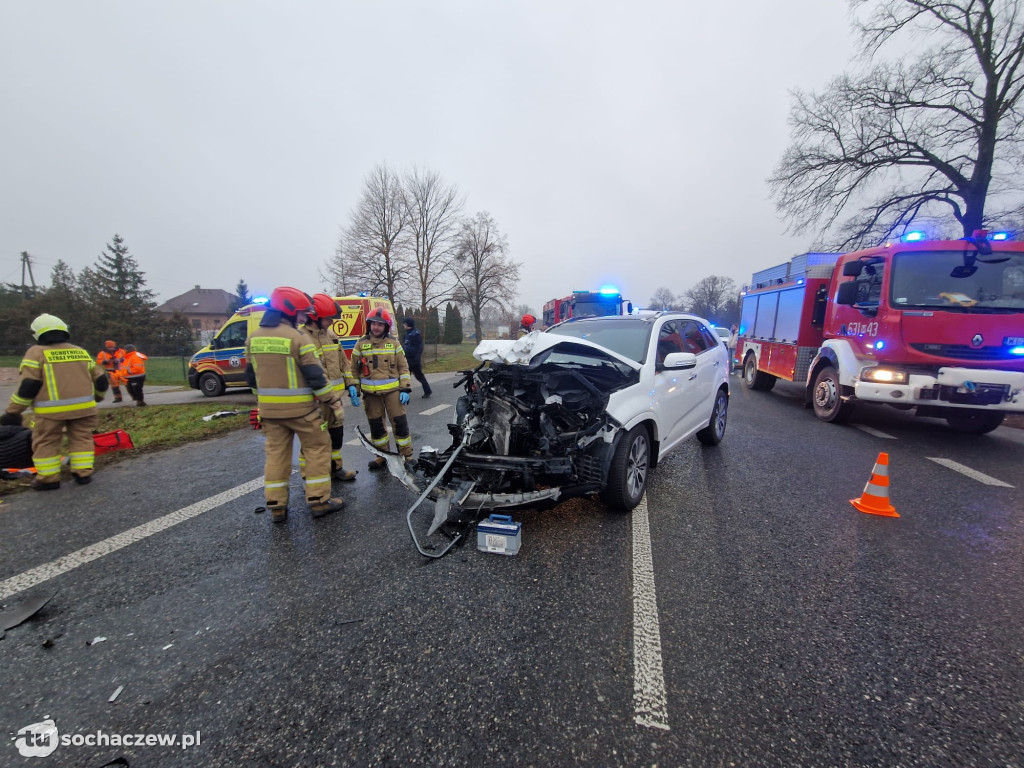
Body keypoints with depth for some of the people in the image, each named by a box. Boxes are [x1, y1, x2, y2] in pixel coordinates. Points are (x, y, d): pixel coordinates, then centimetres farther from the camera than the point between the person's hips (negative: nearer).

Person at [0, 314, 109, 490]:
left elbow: (28, 386, -9)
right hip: (82, 406, 4)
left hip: (52, 410, -3)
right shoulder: (81, 352, 11)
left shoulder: (36, 353, -4)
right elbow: (100, 379, 16)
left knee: (45, 443, 10)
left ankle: (49, 479, 12)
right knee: (81, 439, 12)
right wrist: (98, 396, 36)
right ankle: (83, 473, 10)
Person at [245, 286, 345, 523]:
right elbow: (315, 375, -15)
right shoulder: (298, 338, -14)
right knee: (317, 448, 6)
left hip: (269, 409, 6)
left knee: (276, 452, 13)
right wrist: (331, 399, -4)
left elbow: (251, 376, 15)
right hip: (300, 408, -6)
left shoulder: (253, 338, 7)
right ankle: (318, 501, 9)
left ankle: (276, 506, 18)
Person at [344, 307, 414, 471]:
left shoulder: (394, 343, 3)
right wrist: (353, 388, 0)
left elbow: (403, 367, 3)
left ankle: (407, 456, 7)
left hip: (392, 390, -2)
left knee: (400, 423, -4)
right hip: (370, 393, 2)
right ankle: (382, 455, 26)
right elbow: (353, 368, 9)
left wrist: (405, 389, -4)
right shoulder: (361, 344, 6)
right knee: (376, 425, 10)